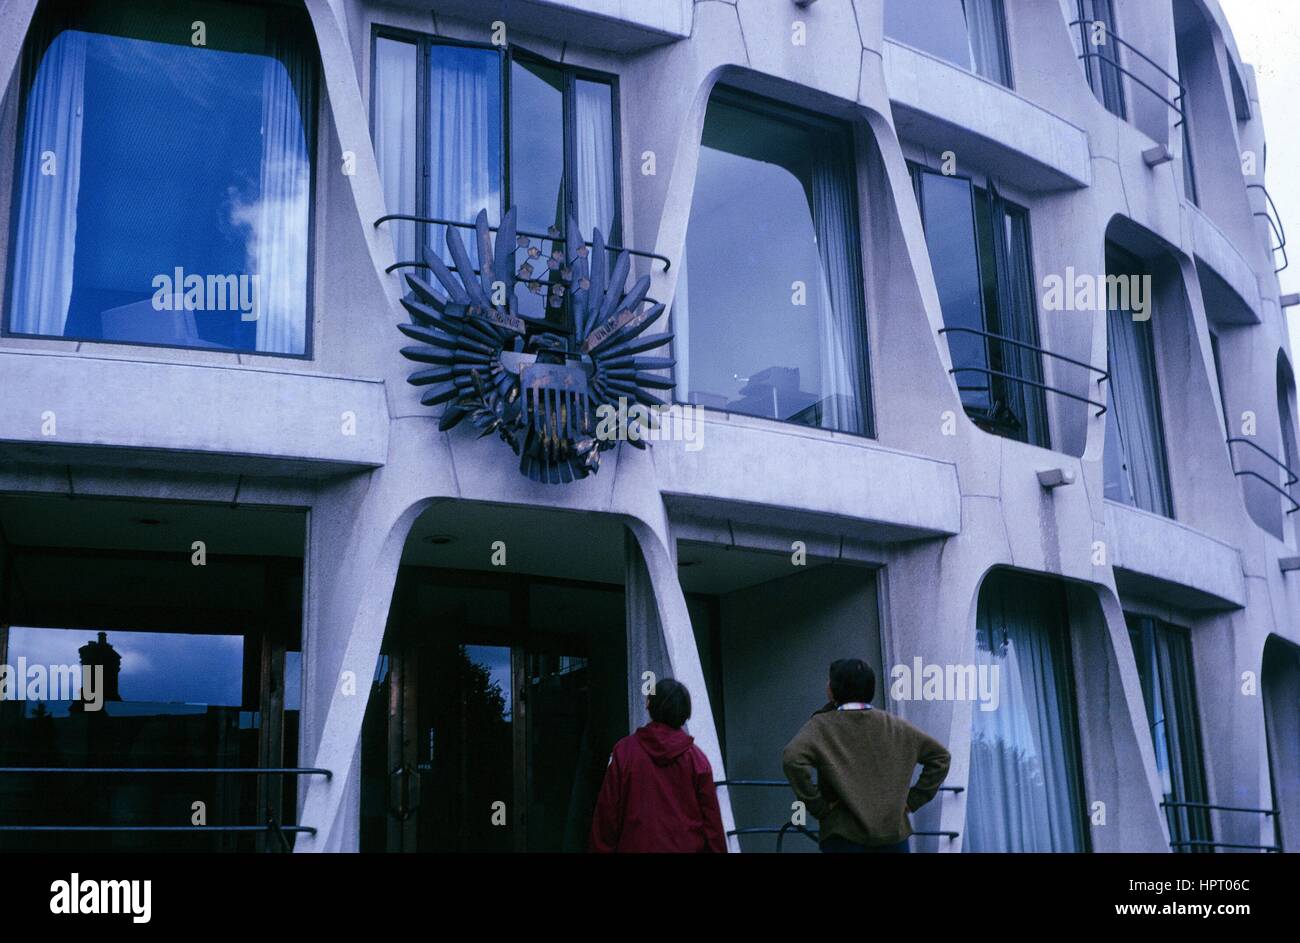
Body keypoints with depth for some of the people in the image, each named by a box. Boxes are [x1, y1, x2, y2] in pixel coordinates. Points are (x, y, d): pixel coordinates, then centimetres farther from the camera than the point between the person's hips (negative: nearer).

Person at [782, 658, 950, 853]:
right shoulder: (893, 726, 11)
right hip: (894, 833, 3)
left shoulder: (822, 726, -2)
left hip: (845, 836, -3)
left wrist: (818, 807, -9)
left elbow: (792, 758, -19)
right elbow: (939, 755, 16)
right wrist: (914, 799, 13)